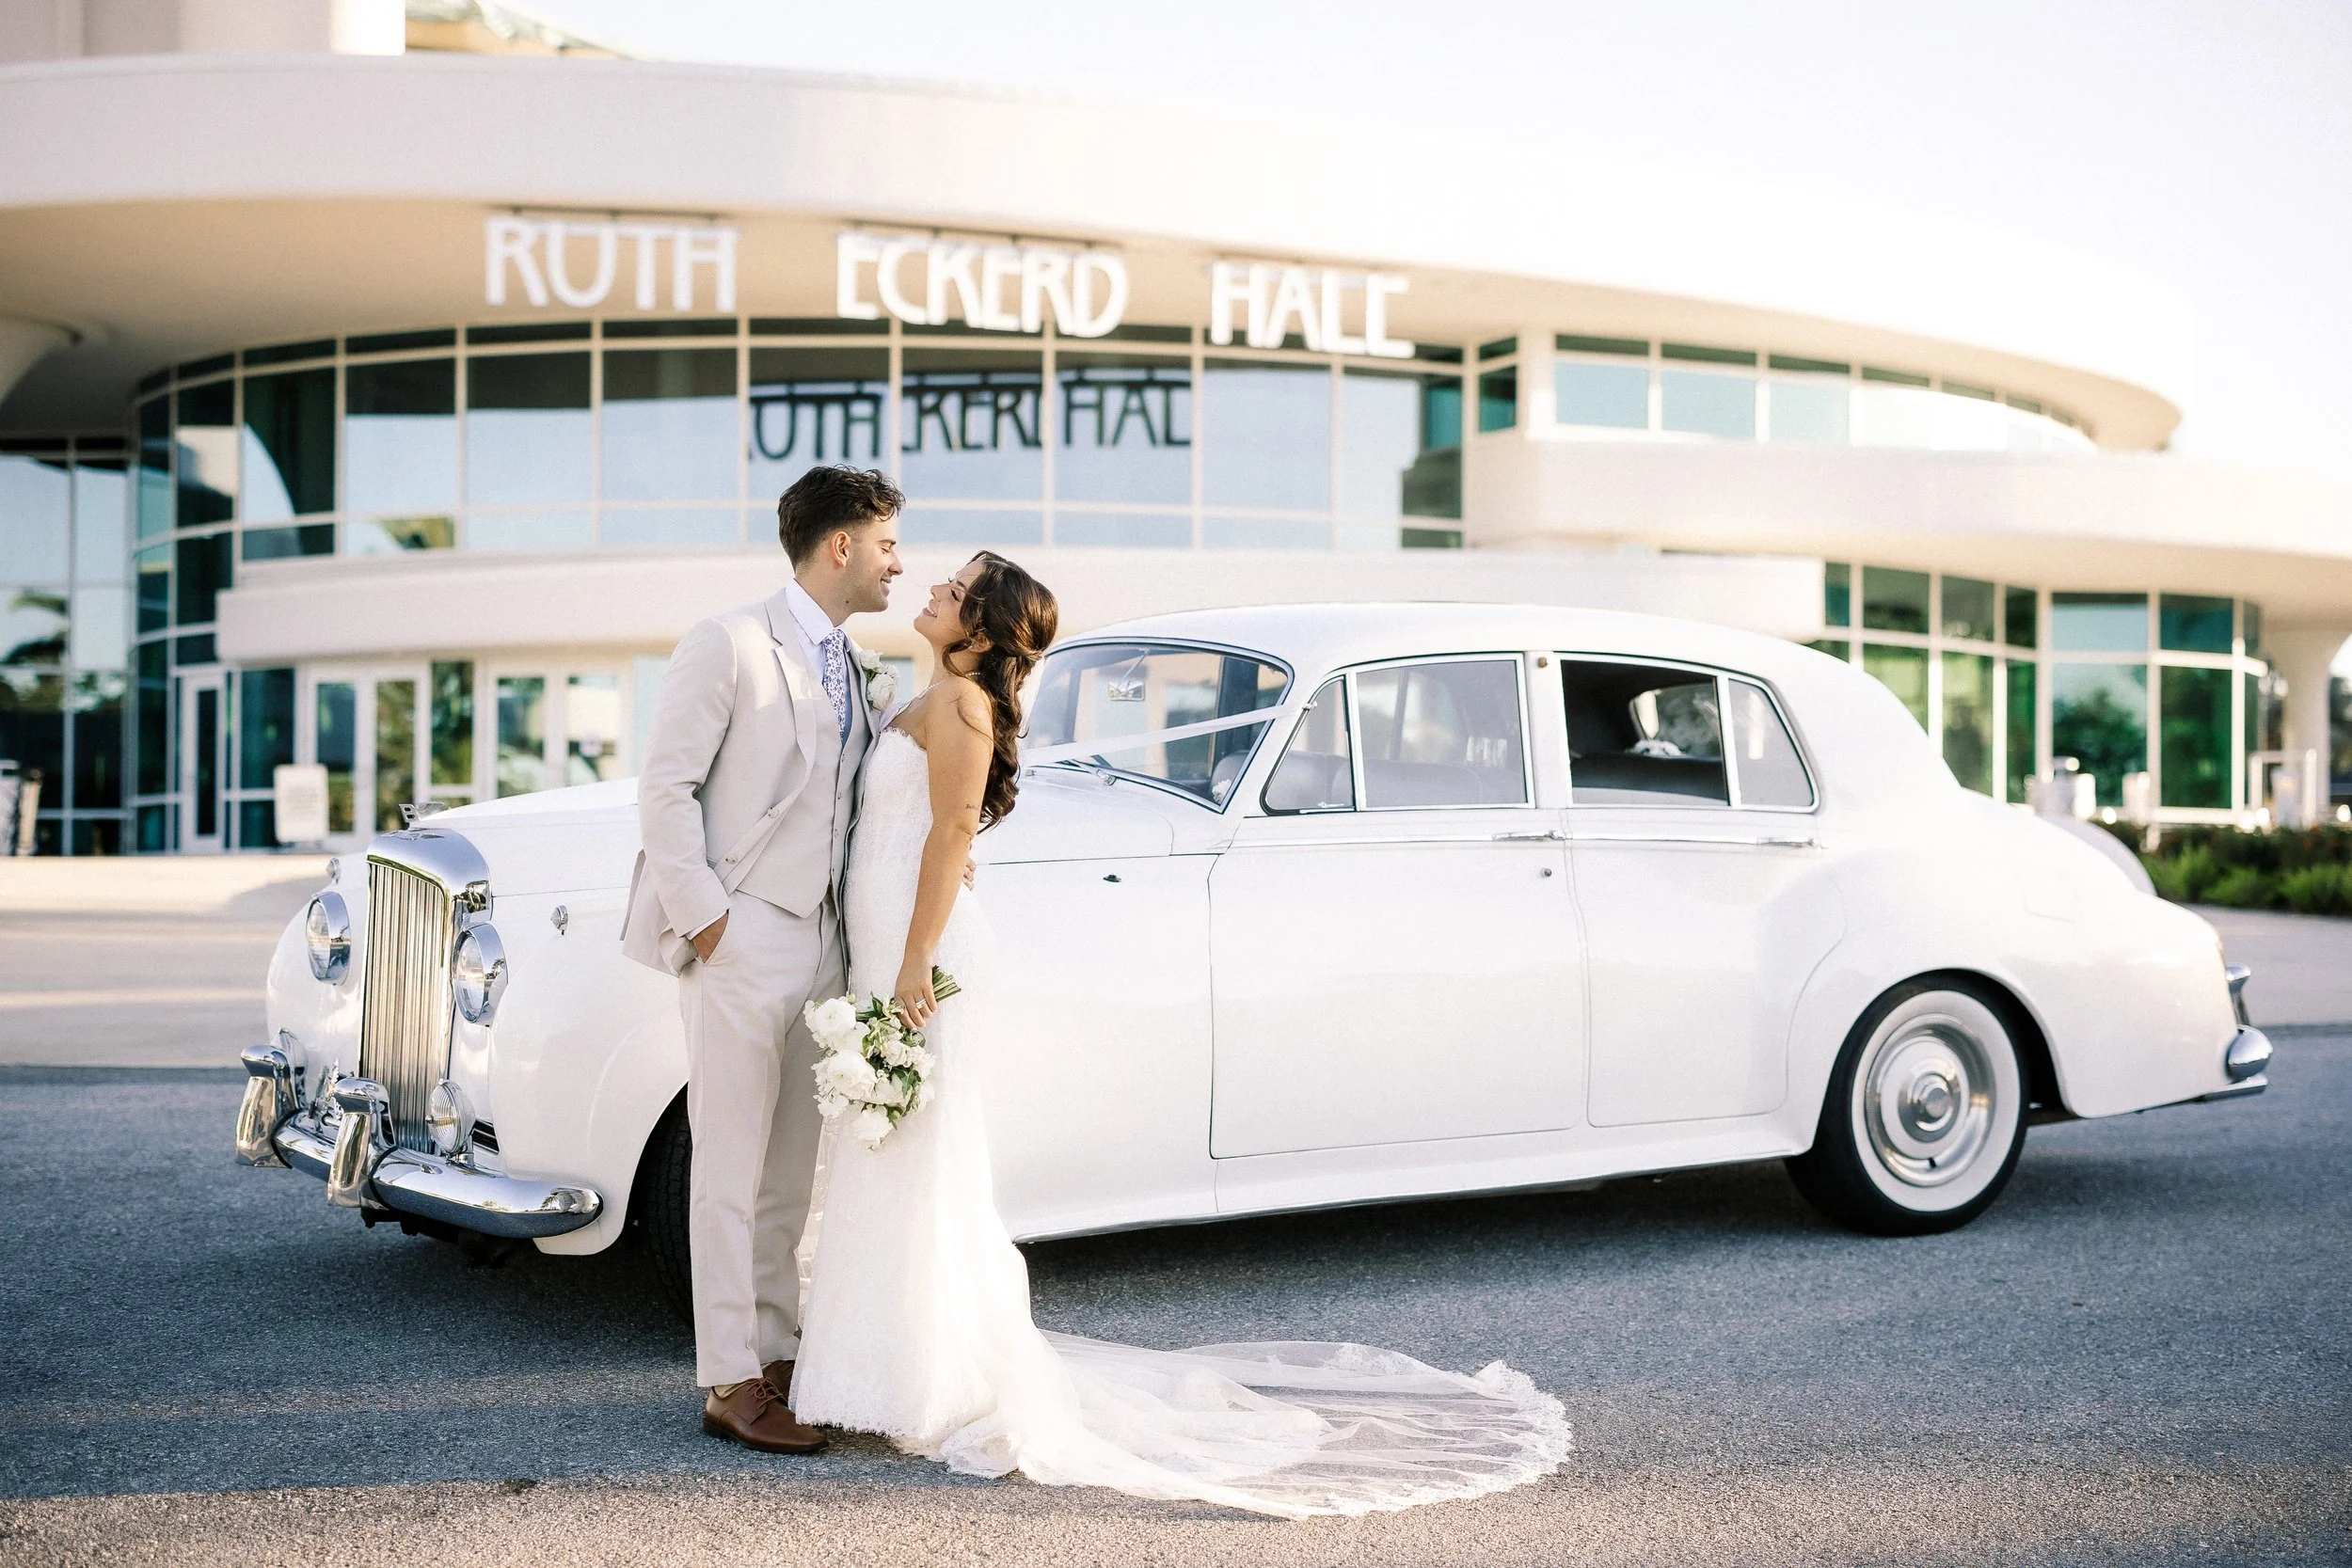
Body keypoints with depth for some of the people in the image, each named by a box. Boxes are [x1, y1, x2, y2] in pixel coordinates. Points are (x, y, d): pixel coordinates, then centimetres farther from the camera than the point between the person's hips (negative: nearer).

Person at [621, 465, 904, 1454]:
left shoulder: (862, 675, 17)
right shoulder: (730, 645, -6)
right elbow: (665, 788, -9)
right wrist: (702, 917, -13)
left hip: (820, 942, 7)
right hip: (739, 940, -7)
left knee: (790, 1173, 11)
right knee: (732, 1172, -2)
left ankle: (776, 1355, 20)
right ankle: (730, 1385, 3)